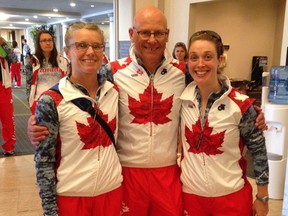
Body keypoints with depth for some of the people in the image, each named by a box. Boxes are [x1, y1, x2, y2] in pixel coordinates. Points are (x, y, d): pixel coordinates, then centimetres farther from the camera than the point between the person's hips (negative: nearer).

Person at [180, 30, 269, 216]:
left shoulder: (241, 104, -14)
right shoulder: (183, 99, -7)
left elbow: (259, 150, -6)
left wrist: (262, 198, -1)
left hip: (231, 197, -2)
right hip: (190, 194, 2)